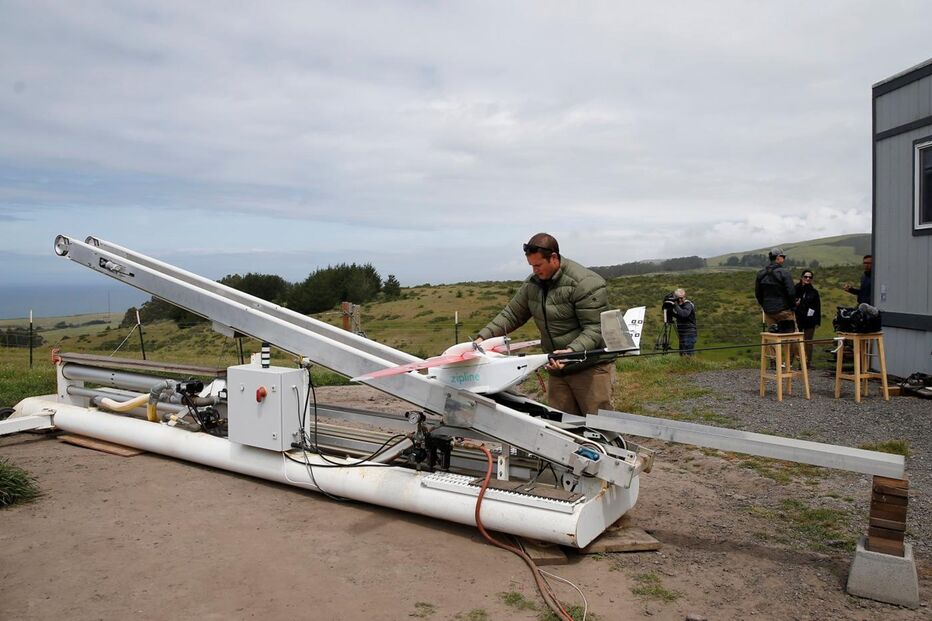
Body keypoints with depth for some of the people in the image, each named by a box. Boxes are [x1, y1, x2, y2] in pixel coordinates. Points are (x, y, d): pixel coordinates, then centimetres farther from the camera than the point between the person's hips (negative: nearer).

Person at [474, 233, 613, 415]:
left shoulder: (586, 283, -17)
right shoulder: (532, 284, 5)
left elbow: (595, 328, -19)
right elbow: (511, 315, 11)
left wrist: (572, 351, -34)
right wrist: (483, 337, 0)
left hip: (591, 367, -6)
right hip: (557, 366, 6)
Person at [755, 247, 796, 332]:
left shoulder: (761, 274, 6)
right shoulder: (784, 272, -12)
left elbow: (757, 294, 11)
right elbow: (791, 292, -15)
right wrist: (793, 306, -1)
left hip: (768, 311, 6)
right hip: (783, 310, -6)